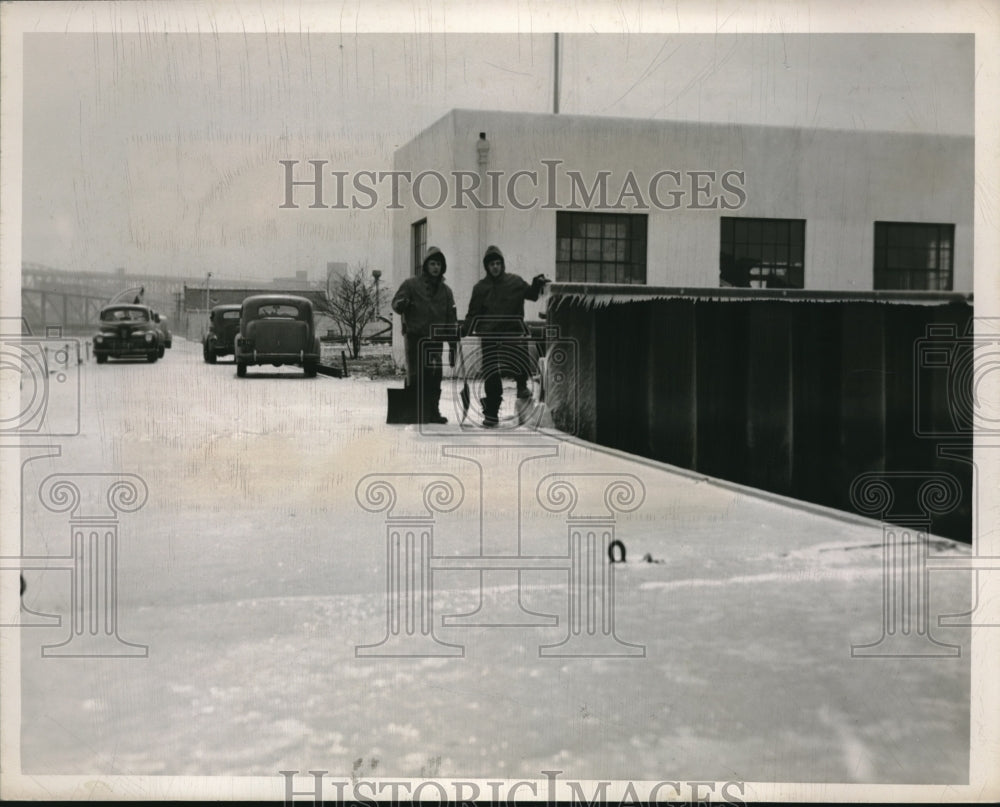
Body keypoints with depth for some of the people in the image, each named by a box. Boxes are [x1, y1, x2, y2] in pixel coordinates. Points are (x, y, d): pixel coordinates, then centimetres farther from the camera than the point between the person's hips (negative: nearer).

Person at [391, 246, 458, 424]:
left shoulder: (445, 290, 15)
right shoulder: (411, 284, 3)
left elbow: (452, 318, 16)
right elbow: (396, 303, -1)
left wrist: (453, 342, 10)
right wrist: (402, 304, -26)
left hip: (436, 338, 4)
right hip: (416, 337, -4)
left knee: (435, 377, 4)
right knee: (416, 376, -6)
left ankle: (432, 412, 12)